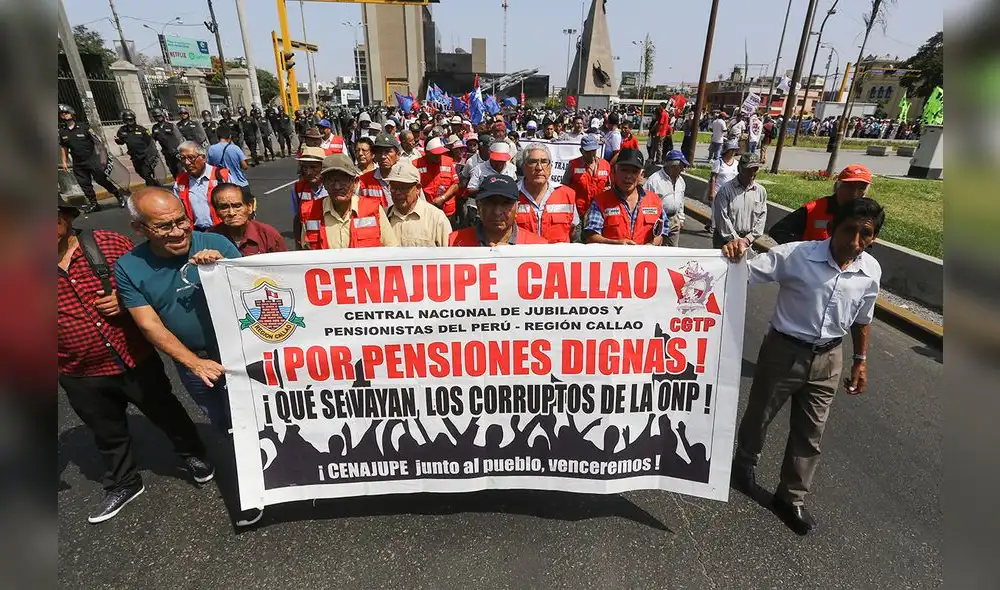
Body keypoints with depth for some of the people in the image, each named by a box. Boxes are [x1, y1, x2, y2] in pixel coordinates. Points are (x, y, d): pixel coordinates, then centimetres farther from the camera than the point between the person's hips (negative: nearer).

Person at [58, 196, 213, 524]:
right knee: (108, 434, 22)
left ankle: (192, 454, 43)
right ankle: (123, 484, 45)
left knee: (167, 414, 17)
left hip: (137, 360, -2)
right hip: (83, 377, 2)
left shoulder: (109, 244, -12)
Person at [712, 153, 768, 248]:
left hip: (747, 241, 3)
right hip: (725, 239, -3)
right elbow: (722, 218, -12)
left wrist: (748, 238, -6)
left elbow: (762, 217, 6)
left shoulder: (761, 191, 6)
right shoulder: (725, 190, -8)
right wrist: (736, 239, -13)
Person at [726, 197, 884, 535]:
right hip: (785, 349, -3)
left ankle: (791, 498, 33)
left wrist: (860, 361, 15)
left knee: (810, 433, 13)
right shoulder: (796, 255, -19)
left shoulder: (871, 271, -4)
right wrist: (735, 257, -43)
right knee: (760, 414, 16)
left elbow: (862, 319, 10)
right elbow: (748, 272, -20)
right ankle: (745, 462, 46)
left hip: (828, 359, 4)